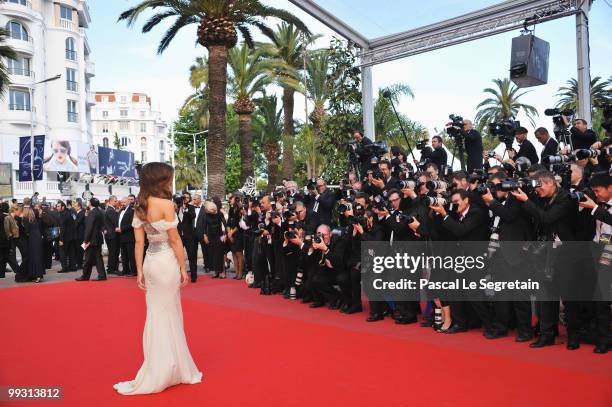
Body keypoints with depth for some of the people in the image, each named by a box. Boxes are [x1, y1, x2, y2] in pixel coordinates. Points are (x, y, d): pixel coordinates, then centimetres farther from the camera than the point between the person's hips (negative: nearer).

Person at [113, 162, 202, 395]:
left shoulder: (140, 206, 6)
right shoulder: (166, 204, -15)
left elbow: (139, 242, 6)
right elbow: (175, 240, -13)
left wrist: (139, 271, 9)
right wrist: (183, 268, -6)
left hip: (151, 262, 7)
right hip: (167, 262, -7)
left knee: (157, 315, 15)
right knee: (168, 316, 5)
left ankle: (162, 371, 26)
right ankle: (161, 373, 15)